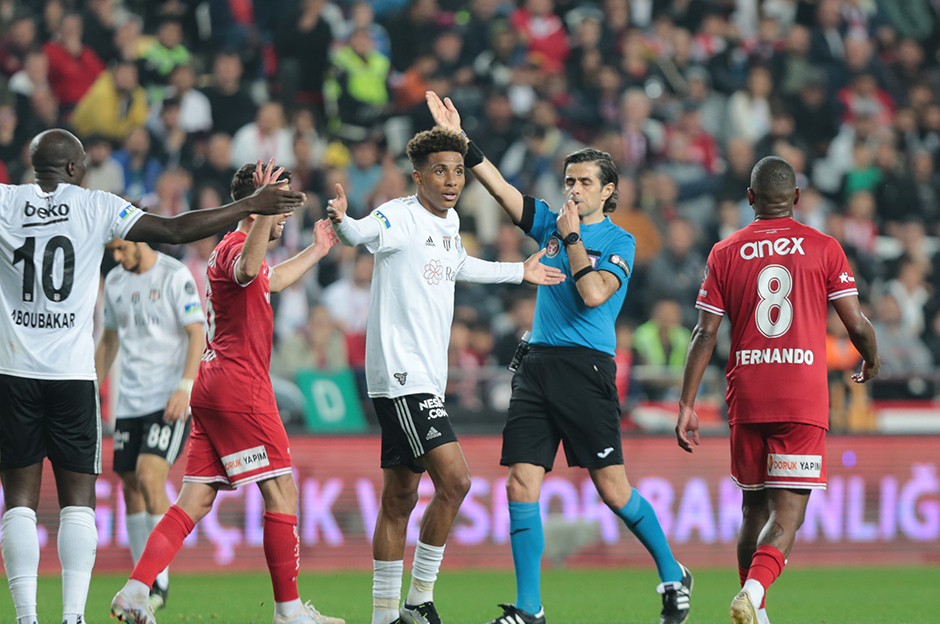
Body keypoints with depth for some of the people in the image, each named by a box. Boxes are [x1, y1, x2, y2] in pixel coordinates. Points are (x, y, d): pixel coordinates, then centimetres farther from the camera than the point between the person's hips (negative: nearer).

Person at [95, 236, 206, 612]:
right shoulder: (114, 281, 11)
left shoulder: (176, 277, -8)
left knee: (150, 476, -19)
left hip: (169, 401, -6)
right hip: (129, 401, 7)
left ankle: (160, 580, -11)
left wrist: (184, 388, -21)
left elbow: (197, 334, -11)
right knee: (131, 485, 5)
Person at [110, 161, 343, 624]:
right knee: (281, 492, -4)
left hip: (212, 389, 10)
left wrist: (315, 252, 50)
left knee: (196, 500, 4)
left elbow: (270, 280, 44)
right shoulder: (236, 247, -11)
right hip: (241, 389, -10)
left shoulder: (232, 248, 22)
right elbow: (247, 271, -38)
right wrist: (264, 211, -49)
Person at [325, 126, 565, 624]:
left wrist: (518, 272, 42)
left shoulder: (450, 220, 15)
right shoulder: (399, 216, -11)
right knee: (454, 479, -16)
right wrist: (342, 221, -54)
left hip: (426, 377, 9)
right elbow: (363, 234, -32)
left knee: (400, 498, 11)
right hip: (400, 374, -9)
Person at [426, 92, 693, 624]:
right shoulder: (552, 224, 15)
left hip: (587, 368, -5)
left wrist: (572, 239, -7)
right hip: (538, 366, 5)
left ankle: (674, 577, 15)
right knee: (521, 484, -4)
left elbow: (593, 293, -15)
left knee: (613, 489, -5)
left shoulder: (619, 241, 0)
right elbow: (498, 185, 12)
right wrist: (460, 139, 5)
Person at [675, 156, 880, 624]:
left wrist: (687, 405, 3)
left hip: (746, 402, 2)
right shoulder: (823, 248, 3)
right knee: (787, 512, -6)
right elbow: (857, 324, 1)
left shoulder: (726, 253, 6)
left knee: (754, 507, 17)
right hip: (804, 400, -2)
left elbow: (705, 334, 1)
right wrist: (872, 362, 22)